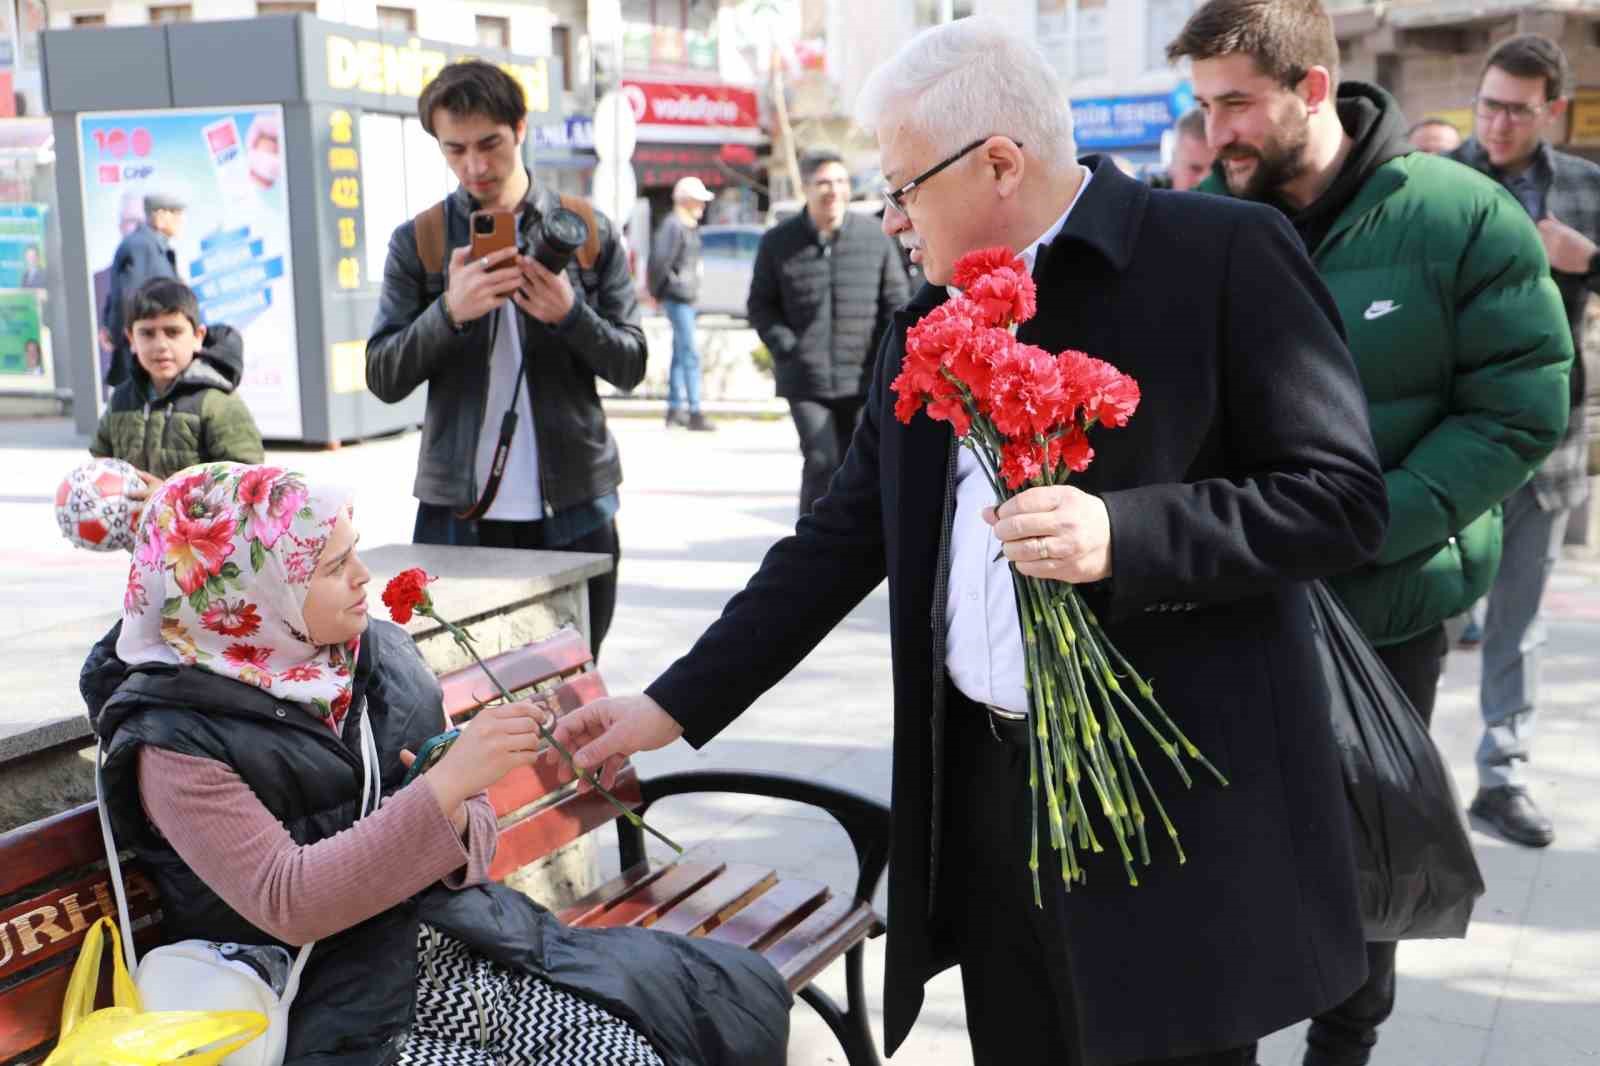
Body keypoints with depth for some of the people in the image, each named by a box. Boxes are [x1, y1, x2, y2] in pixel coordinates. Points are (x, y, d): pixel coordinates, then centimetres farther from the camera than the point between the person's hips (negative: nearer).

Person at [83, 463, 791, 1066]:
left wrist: (451, 819, -13)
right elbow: (286, 905, -20)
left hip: (463, 946, 6)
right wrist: (444, 786, -25)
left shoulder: (381, 655, 5)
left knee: (740, 996, -5)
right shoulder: (177, 742, -11)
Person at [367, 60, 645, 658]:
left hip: (573, 509, 1)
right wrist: (450, 310, -18)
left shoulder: (588, 231, 5)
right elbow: (383, 379, -1)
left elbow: (630, 366, 4)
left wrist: (570, 314, -16)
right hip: (458, 513, 0)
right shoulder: (418, 242, 4)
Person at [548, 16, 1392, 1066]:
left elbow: (1342, 496, -10)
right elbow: (839, 541, 13)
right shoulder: (927, 326, 11)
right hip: (982, 789, 6)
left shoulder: (1222, 255, -8)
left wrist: (1122, 534, -24)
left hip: (1173, 795, -5)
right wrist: (672, 705, 9)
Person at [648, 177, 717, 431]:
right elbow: (660, 260, -20)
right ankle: (694, 412, -11)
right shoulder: (673, 226, -15)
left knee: (680, 353, 14)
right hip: (678, 298, -10)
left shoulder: (690, 227, 16)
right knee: (690, 354, -11)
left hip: (687, 297, 10)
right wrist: (657, 291, -10)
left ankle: (675, 408, 21)